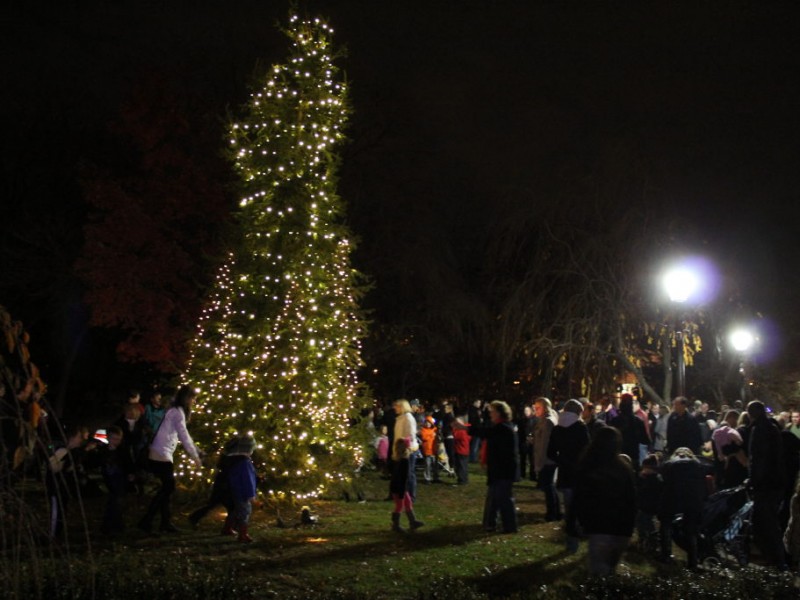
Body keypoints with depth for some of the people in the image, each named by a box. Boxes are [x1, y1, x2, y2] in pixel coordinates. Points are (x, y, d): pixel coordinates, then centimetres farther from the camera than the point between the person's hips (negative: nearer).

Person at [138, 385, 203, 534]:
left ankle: (166, 523, 14)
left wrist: (199, 452, 22)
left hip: (161, 455, 9)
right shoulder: (177, 412, -11)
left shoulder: (176, 411, 18)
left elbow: (183, 436, 22)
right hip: (161, 455, -9)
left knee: (167, 488, 10)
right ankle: (146, 521, -3)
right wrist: (195, 457, -11)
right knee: (168, 488, -5)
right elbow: (184, 436, -15)